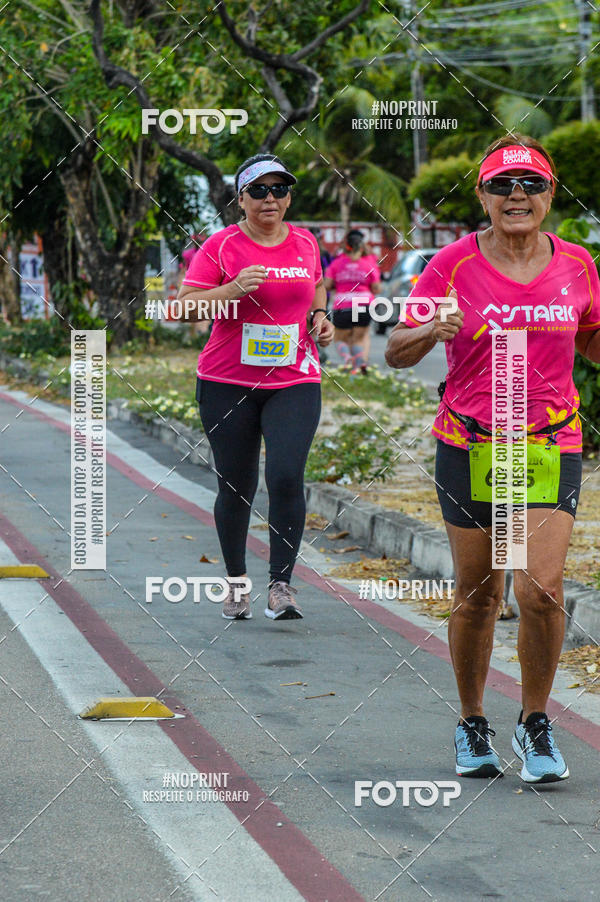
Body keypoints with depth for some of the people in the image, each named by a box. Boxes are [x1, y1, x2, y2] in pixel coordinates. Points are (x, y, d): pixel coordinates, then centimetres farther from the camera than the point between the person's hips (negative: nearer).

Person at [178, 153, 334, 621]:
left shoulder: (305, 243, 8)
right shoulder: (222, 246, -4)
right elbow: (184, 305, -9)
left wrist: (319, 315, 8)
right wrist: (234, 289, -22)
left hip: (295, 382, 2)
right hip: (228, 383, -1)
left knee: (287, 477, -16)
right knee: (236, 487, 6)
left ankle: (281, 584, -9)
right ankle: (236, 581, 25)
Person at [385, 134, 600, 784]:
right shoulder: (454, 264, -4)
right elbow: (396, 351, -3)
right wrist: (435, 330, -23)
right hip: (469, 445, -1)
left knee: (539, 588, -14)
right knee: (477, 595, 6)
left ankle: (535, 725, 6)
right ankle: (472, 725, 27)